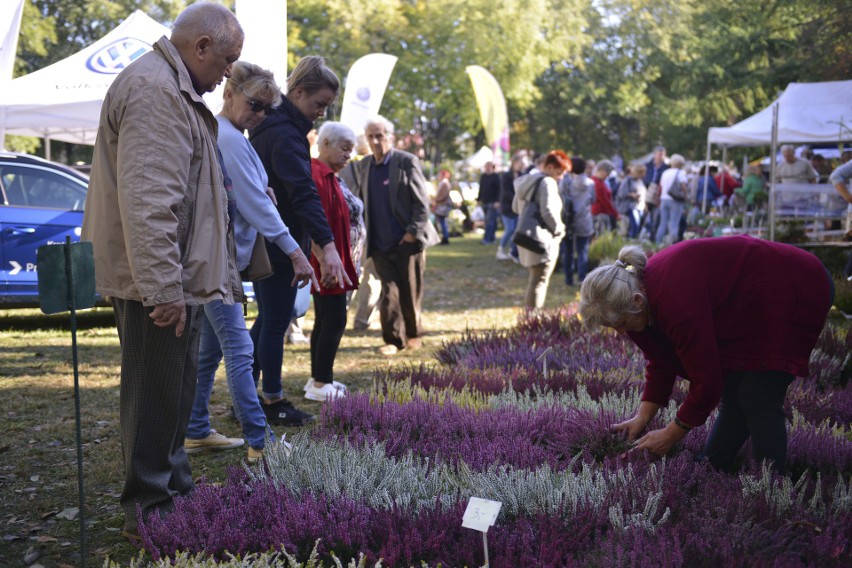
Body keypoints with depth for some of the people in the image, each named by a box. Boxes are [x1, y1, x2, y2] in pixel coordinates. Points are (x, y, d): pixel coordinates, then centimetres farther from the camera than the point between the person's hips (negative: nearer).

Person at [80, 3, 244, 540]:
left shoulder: (174, 89, 20)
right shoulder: (153, 90, -17)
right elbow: (146, 201, -25)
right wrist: (164, 288, -25)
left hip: (175, 279, 11)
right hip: (159, 282, -11)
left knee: (174, 394, 18)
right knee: (157, 397, -1)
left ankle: (175, 489, 31)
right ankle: (148, 510, 11)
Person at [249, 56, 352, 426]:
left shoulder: (269, 127, 14)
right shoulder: (285, 134, -18)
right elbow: (304, 193, -30)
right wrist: (327, 245, -37)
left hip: (260, 241, 10)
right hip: (278, 243, -10)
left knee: (267, 319, 16)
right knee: (276, 322, 0)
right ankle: (273, 402, 10)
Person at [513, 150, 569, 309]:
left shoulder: (526, 181, 14)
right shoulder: (547, 183, -14)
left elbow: (515, 207, 21)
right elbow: (548, 211, -23)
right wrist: (559, 229, -8)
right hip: (544, 239, -9)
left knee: (534, 278, 20)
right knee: (540, 280, -6)